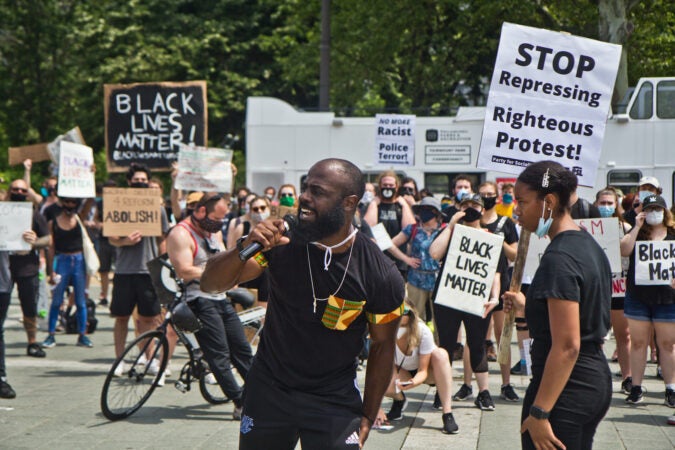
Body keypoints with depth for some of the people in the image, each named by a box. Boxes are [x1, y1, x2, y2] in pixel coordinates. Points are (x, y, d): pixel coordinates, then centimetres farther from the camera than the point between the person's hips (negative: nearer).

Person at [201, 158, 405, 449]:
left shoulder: (380, 276, -15)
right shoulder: (281, 242, -12)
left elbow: (383, 345, -2)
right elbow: (211, 285, -14)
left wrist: (367, 418, 0)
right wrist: (244, 249, -34)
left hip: (334, 401, -2)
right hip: (269, 389, 2)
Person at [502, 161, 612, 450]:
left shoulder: (559, 258, -19)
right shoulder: (589, 245, 11)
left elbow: (567, 345, -24)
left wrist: (539, 413, -23)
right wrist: (529, 305, 29)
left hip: (567, 386, -10)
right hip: (597, 379, 10)